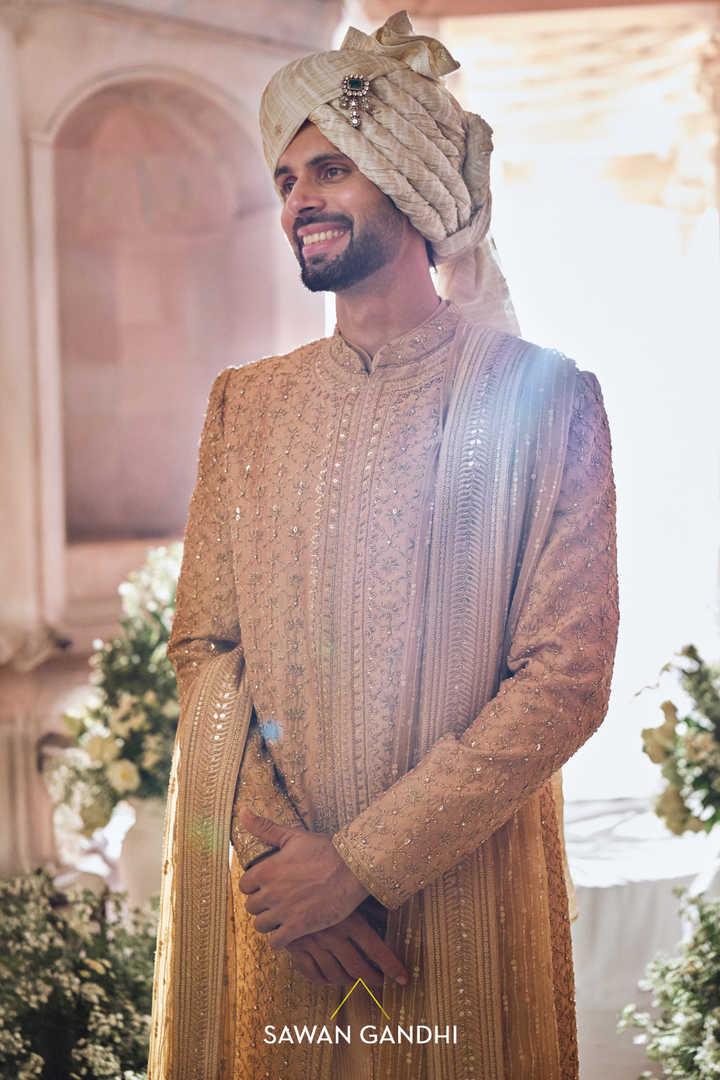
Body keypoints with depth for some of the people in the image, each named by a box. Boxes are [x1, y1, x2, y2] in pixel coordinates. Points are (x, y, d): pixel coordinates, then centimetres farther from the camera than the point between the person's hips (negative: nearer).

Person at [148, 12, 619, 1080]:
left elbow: (567, 680, -10)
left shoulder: (544, 396, -4)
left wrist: (361, 862, -15)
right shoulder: (246, 403, 9)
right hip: (264, 898, 3)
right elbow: (203, 646, 4)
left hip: (458, 893, -3)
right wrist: (274, 848, -12)